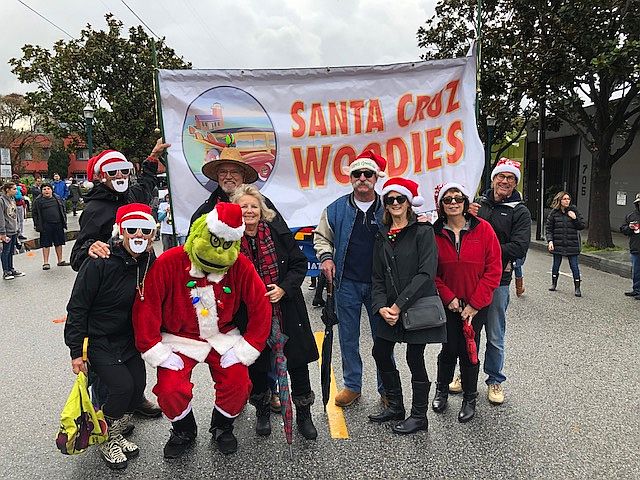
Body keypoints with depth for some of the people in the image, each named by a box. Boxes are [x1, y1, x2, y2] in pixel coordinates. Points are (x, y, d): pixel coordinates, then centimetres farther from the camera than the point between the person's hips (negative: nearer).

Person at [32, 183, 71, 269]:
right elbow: (35, 214, 2)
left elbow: (63, 210, 16)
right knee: (46, 244, 0)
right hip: (46, 226, -3)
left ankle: (60, 261, 20)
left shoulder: (57, 199, 10)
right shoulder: (38, 201, 1)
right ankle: (45, 263, 6)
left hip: (58, 224, 4)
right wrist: (36, 225, -4)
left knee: (59, 243, 10)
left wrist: (64, 222, 10)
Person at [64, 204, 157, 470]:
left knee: (138, 387, 1)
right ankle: (106, 440, 12)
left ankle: (115, 434, 29)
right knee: (122, 386, -17)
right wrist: (76, 351, -14)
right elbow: (77, 307, -16)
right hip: (97, 340, -6)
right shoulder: (100, 263, -23)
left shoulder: (150, 263, -5)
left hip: (129, 340, 6)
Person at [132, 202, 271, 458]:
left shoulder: (241, 266, -15)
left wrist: (244, 350, -10)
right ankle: (183, 431, 18)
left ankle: (222, 427, 18)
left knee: (238, 382, -16)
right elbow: (146, 308, -15)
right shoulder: (168, 263, -20)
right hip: (179, 339, -1)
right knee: (170, 389, -18)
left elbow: (261, 308, -8)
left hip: (223, 337, 1)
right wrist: (157, 353, -14)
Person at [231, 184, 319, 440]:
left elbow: (300, 264, 0)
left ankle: (303, 414, 27)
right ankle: (262, 411, 38)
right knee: (256, 365, 14)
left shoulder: (279, 234, -4)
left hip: (287, 311, 1)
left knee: (298, 362, 7)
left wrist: (284, 288, -13)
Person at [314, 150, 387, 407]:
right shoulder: (337, 209, 4)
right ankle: (352, 385, 27)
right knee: (348, 337, 11)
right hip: (347, 283, 1)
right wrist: (326, 257, -2)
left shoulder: (388, 209, 1)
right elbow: (321, 236, 14)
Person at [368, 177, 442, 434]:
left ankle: (419, 416, 23)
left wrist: (399, 305, -19)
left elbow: (426, 273, -16)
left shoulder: (423, 231, -8)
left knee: (415, 359, 2)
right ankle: (395, 406, 33)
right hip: (390, 309, 6)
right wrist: (381, 306, -8)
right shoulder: (382, 235, 9)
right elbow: (377, 276, 8)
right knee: (380, 353, 12)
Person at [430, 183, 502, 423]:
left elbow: (493, 270, -8)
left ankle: (470, 398, 27)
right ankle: (441, 390, 33)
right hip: (447, 303, 1)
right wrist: (449, 297, -10)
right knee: (449, 349, 7)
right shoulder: (434, 233, -4)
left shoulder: (483, 229, -8)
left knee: (469, 351, 5)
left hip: (476, 305, -1)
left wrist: (474, 304, -10)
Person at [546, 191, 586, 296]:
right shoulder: (554, 212, 1)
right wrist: (550, 241, -8)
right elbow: (548, 228, 2)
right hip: (558, 244, 1)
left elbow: (582, 226, 5)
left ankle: (577, 288, 7)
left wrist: (575, 218, -12)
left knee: (574, 266, -1)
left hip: (572, 244, -1)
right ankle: (554, 283, 30)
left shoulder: (574, 211, 1)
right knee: (556, 264, 12)